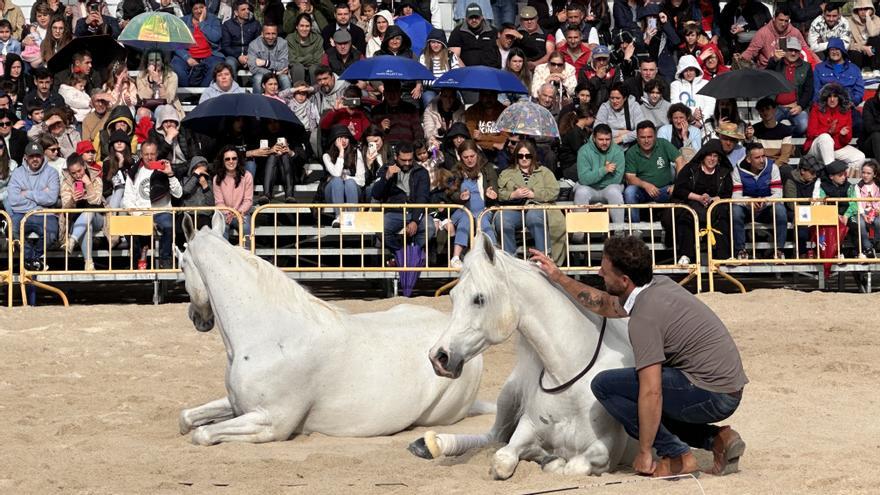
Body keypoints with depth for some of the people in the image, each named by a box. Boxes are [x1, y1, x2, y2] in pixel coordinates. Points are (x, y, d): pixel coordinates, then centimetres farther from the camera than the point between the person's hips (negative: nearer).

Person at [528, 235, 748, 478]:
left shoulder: (644, 318, -19)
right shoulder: (659, 284, 8)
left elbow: (651, 392, -23)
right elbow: (606, 305, 27)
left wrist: (644, 453, -16)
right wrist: (558, 277, 27)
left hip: (709, 396, -9)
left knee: (604, 385, -6)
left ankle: (677, 456, -6)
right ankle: (716, 438, 11)